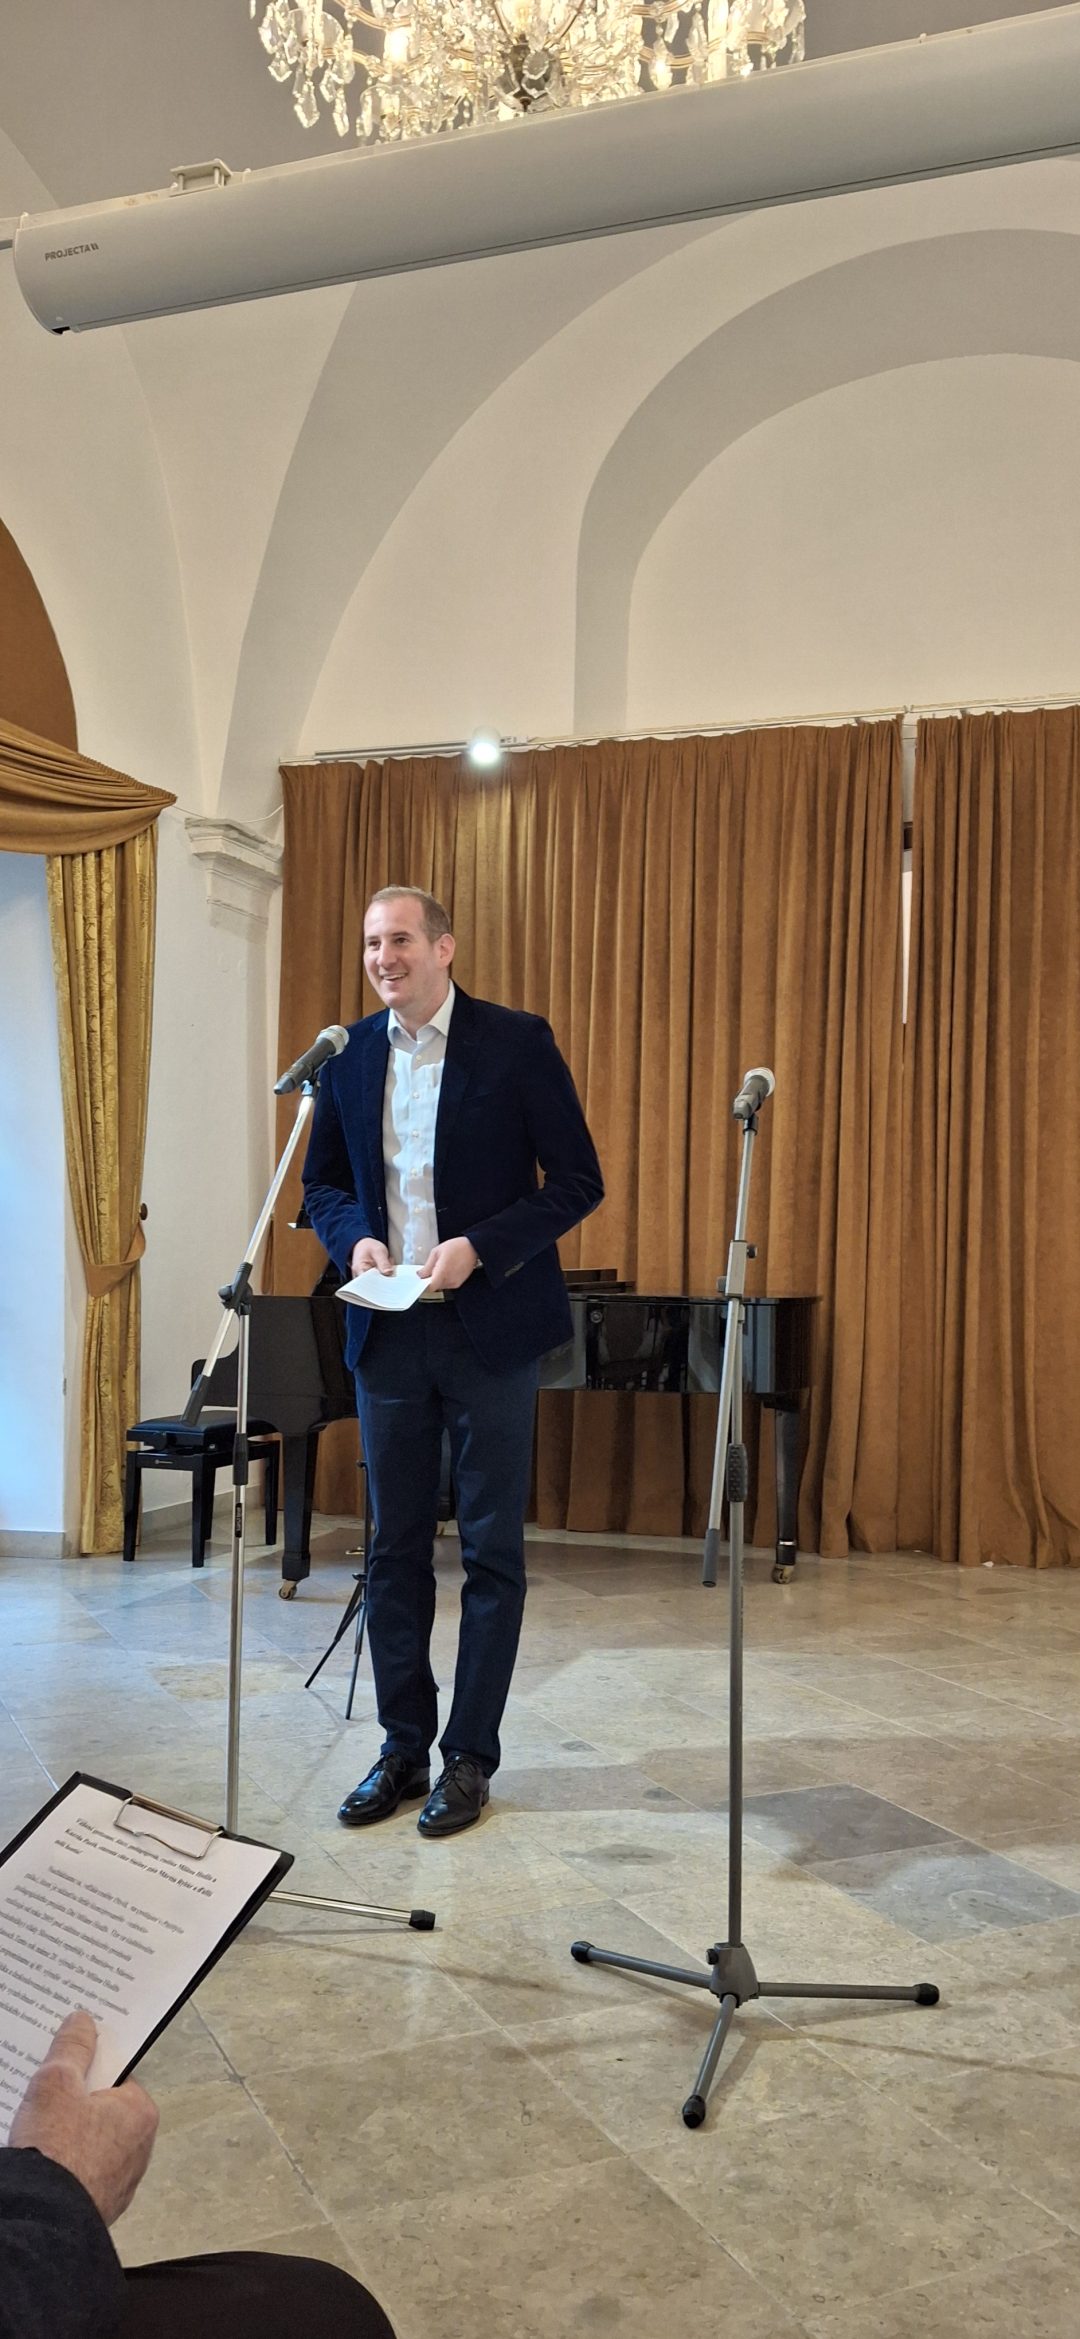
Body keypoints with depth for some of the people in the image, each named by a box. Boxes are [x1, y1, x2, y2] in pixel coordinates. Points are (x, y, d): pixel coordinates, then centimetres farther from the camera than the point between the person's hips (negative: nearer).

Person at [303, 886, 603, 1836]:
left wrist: (478, 1247, -19)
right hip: (390, 1331, 4)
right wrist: (356, 1237, -7)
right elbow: (323, 1182, 14)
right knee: (395, 1545, 12)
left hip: (489, 1329, -4)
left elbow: (578, 1181, -8)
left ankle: (470, 1756, 20)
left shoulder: (516, 1043, -7)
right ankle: (403, 1747, 26)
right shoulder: (349, 1053, 7)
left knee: (491, 1550, 6)